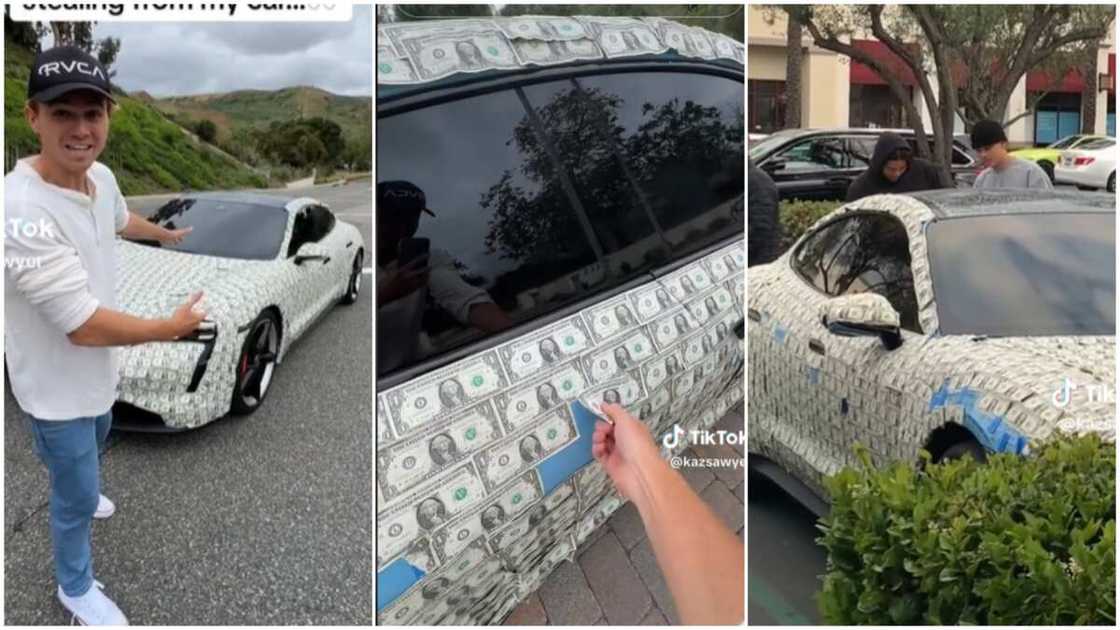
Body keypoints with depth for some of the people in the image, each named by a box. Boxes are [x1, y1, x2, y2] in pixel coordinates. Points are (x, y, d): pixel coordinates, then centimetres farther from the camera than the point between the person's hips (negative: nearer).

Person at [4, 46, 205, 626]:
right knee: (78, 498, 13)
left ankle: (77, 493, 68)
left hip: (96, 368, 8)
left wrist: (166, 234, 36)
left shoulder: (101, 176, -10)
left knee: (93, 444, 36)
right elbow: (84, 326, -35)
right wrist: (173, 327, -23)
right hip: (57, 386, -8)